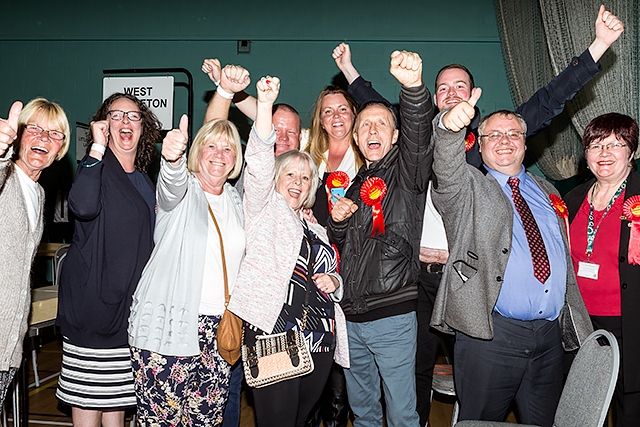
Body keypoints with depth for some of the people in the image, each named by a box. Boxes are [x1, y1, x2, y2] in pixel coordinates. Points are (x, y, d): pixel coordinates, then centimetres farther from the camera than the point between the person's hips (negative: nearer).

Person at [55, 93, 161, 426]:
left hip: (130, 297, 7)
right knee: (88, 390, -1)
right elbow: (83, 206, -31)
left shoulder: (144, 180, 14)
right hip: (93, 295, -7)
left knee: (117, 391, 15)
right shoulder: (96, 167, -6)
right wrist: (97, 148, -24)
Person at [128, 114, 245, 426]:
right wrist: (172, 157, -48)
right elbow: (172, 184, -27)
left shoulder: (235, 199, 15)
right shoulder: (183, 189, -1)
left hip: (220, 325, 5)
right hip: (170, 324, -5)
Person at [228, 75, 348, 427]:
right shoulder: (265, 209, 8)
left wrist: (333, 281, 8)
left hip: (319, 341, 6)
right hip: (273, 336, -6)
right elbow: (259, 163, -8)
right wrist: (264, 104, -19)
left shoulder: (316, 231, 24)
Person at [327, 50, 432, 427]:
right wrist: (337, 221, -1)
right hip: (351, 317, 6)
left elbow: (418, 135, -26)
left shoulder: (406, 170, -3)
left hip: (393, 316, -5)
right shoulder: (355, 183, 14)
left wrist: (413, 86, -44)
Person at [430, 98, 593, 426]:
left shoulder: (546, 192, 18)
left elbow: (565, 264, 19)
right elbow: (448, 168, -22)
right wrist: (449, 126, -43)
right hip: (489, 334, -5)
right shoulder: (467, 188, 3)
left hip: (551, 335, 5)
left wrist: (579, 326, 17)